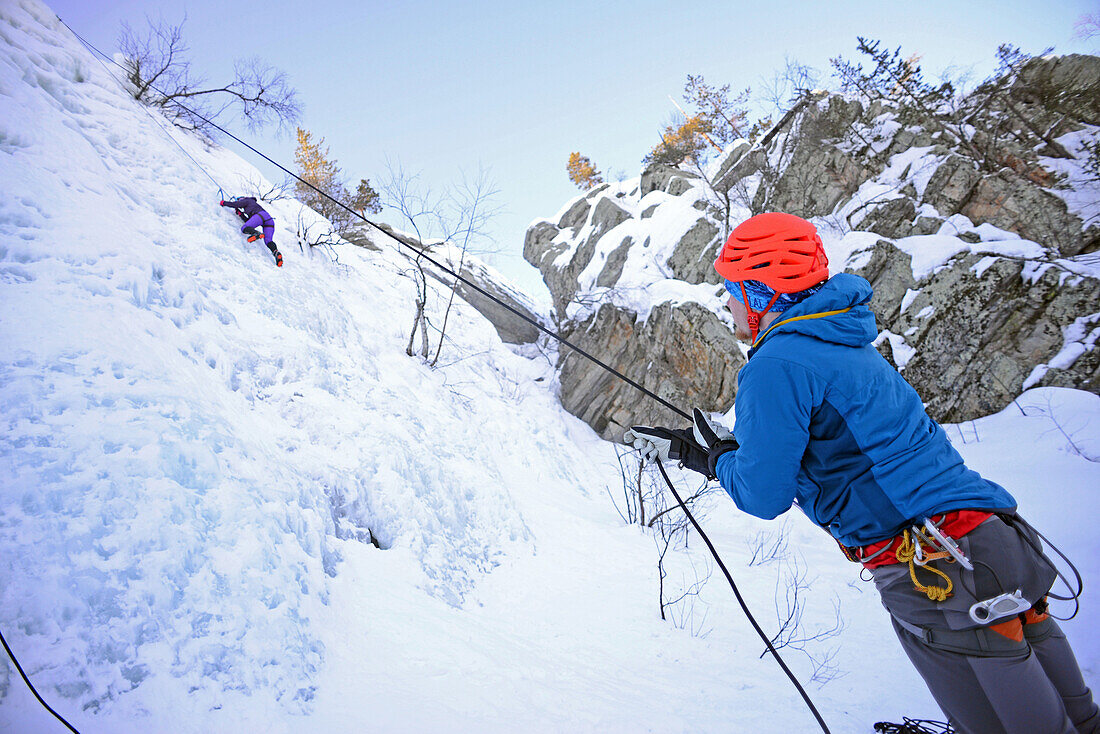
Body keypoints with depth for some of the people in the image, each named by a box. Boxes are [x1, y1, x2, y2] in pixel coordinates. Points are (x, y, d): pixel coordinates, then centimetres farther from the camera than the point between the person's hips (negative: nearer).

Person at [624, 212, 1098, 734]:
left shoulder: (777, 365, -15)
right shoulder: (843, 341, 15)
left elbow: (763, 495, -12)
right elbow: (788, 441, 26)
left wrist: (716, 461, 8)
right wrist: (691, 447, 26)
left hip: (938, 572, -9)